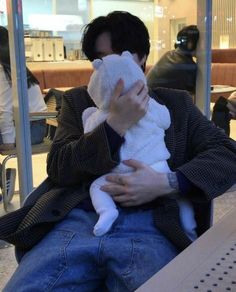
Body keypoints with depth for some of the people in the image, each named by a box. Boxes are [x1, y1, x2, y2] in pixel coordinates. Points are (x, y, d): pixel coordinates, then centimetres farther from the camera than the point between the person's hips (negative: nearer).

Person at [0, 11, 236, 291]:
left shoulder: (176, 103, 17)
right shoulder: (77, 100, 19)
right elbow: (58, 169, 6)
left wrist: (167, 183, -11)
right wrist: (116, 123, -8)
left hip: (149, 226, 0)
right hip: (77, 221, 1)